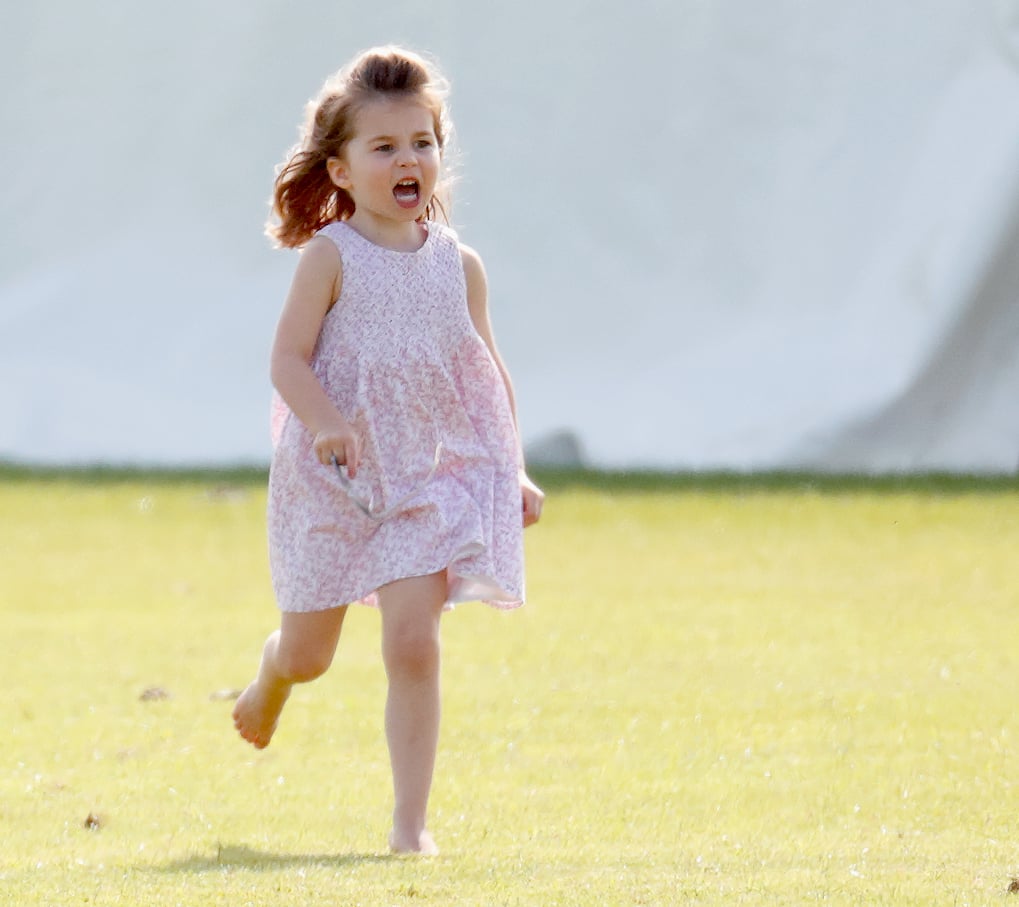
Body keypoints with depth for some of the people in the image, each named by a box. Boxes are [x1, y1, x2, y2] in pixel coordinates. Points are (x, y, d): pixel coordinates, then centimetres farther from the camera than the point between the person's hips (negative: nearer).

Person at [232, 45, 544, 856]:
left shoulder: (458, 265, 3)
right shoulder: (331, 257, -8)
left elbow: (488, 374, 12)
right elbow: (289, 358, -11)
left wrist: (513, 473, 8)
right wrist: (326, 422, -29)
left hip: (431, 479, 2)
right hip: (334, 483, -1)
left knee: (413, 644, -13)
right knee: (308, 653, 12)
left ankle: (412, 820, -9)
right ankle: (271, 680, 51)